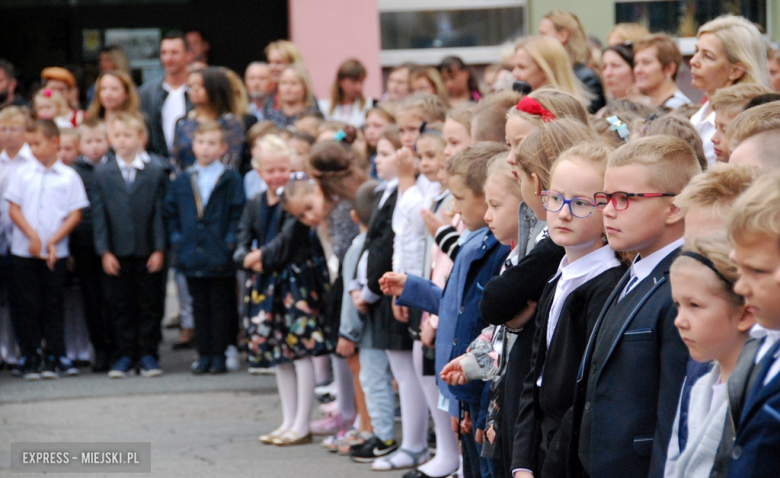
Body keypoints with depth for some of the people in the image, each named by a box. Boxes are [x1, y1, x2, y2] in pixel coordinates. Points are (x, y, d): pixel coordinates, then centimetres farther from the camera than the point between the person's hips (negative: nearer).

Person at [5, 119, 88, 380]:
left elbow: (75, 214, -2)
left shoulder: (69, 176, 1)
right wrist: (32, 235, -10)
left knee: (53, 306, 3)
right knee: (27, 306, 2)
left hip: (56, 252, -1)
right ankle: (31, 359, 8)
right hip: (24, 250, 1)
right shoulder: (23, 173, 5)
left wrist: (53, 241, -11)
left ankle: (53, 358, 9)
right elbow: (14, 209, 2)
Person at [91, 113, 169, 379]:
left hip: (148, 253, -1)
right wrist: (104, 251, -4)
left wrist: (159, 249, -7)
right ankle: (125, 355, 14)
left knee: (149, 304, 4)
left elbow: (160, 212, -1)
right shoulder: (102, 173, 4)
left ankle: (147, 354, 13)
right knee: (119, 305, 5)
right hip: (117, 253, 1)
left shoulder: (156, 170, 0)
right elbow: (99, 214, 3)